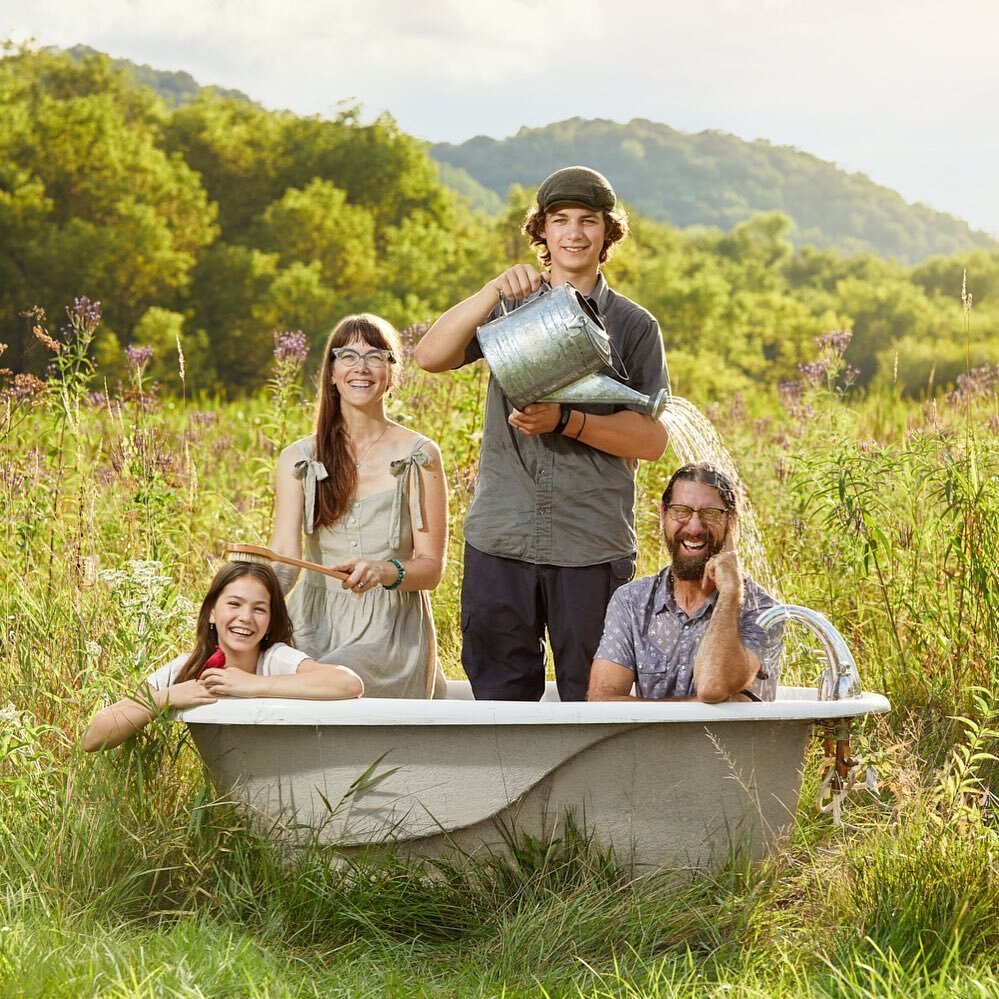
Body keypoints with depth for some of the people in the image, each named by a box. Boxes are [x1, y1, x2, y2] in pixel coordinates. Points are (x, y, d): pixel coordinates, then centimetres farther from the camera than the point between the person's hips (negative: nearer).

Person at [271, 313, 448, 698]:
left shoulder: (419, 457, 2)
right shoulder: (298, 460, 7)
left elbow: (431, 567, 1)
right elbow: (284, 556, -5)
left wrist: (383, 572, -23)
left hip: (392, 628, -2)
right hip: (316, 626, 2)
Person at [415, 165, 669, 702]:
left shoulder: (633, 326, 8)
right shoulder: (509, 307, 12)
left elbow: (652, 439, 1)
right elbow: (430, 356, -5)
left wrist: (565, 421, -13)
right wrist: (494, 290, -16)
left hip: (594, 547, -1)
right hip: (500, 538, 1)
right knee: (500, 697, 3)